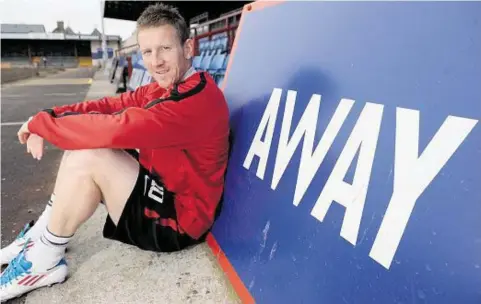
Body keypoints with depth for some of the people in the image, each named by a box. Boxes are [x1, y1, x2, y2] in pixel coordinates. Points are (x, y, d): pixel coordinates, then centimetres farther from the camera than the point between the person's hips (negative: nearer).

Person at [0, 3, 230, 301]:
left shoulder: (197, 98, -25)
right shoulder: (164, 88, 9)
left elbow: (117, 129, -31)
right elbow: (110, 106, 2)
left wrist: (39, 123, -17)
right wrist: (51, 116, -14)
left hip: (179, 220, -10)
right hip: (162, 191, 10)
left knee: (89, 158, -23)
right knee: (82, 146, 9)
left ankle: (44, 261, -3)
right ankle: (42, 232, 12)